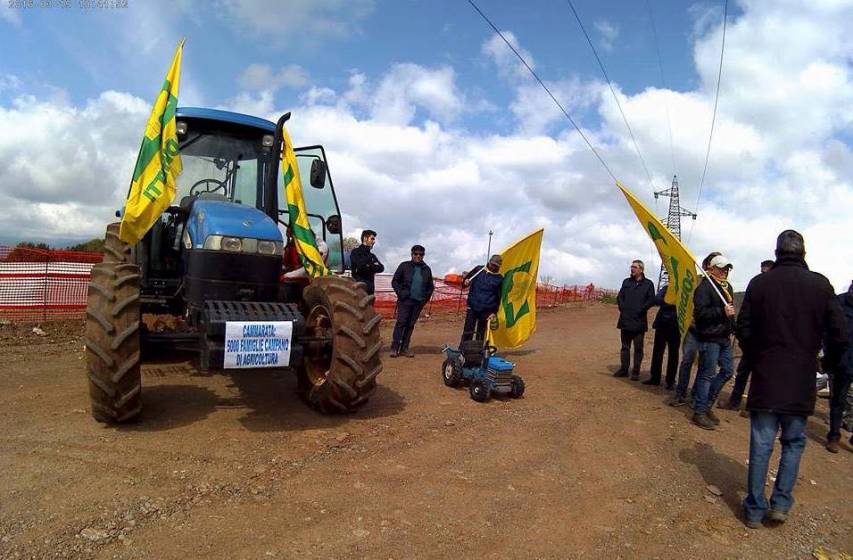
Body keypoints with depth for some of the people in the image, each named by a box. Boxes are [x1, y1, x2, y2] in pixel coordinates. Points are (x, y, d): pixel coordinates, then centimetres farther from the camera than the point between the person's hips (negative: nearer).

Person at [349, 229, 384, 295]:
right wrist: (374, 266, 0)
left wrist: (369, 266, -11)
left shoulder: (372, 256, 20)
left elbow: (381, 268, 5)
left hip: (370, 290, 6)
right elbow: (360, 266, -15)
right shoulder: (356, 252, 2)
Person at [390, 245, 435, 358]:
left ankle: (404, 348, 12)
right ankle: (394, 348, -5)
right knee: (401, 323, -8)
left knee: (411, 325, 6)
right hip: (405, 300, -3)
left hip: (418, 302, 3)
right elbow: (395, 281, 3)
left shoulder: (426, 269, 12)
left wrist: (426, 298, 9)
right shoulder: (404, 266, 2)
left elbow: (430, 286, 21)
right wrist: (400, 293, -8)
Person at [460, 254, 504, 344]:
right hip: (472, 306, 0)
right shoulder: (479, 269, 5)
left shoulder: (499, 278, 3)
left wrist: (494, 312, 0)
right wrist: (465, 281, -10)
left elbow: (498, 297, 6)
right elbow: (467, 277, 14)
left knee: (481, 333, 6)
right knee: (468, 331, 0)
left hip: (486, 310, 0)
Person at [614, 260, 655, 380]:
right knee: (625, 346, 10)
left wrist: (641, 310, -13)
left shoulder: (648, 283, 0)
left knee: (638, 348, 3)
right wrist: (622, 308, -4)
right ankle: (624, 369, 18)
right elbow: (619, 297, 10)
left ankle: (636, 371, 9)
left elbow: (651, 300, -5)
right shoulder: (626, 282, 11)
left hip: (639, 321, -3)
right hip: (625, 320, 4)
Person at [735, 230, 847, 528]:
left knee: (761, 445, 7)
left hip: (765, 379, 0)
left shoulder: (759, 283, -5)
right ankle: (781, 503, 17)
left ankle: (755, 510, 14)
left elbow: (743, 330, -3)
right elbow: (839, 334, -3)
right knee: (793, 442, 18)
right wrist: (829, 363, 16)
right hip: (801, 381, 0)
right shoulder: (820, 285, -5)